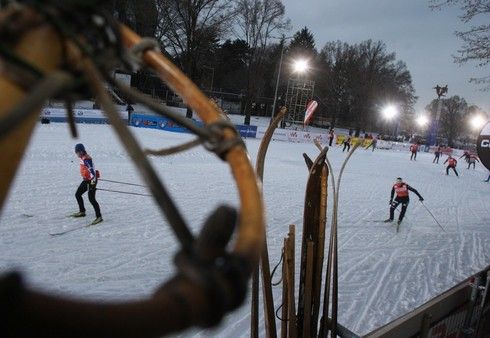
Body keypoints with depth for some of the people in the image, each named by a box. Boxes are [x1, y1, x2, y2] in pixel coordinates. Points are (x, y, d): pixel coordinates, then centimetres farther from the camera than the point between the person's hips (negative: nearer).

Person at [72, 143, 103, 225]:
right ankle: (82, 212, 33)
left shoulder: (87, 159, -21)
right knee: (77, 194, 18)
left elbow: (92, 170, -26)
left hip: (91, 181, -10)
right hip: (85, 180, 10)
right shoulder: (82, 158, 10)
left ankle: (99, 217, -8)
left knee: (91, 199, -12)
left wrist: (93, 182, -27)